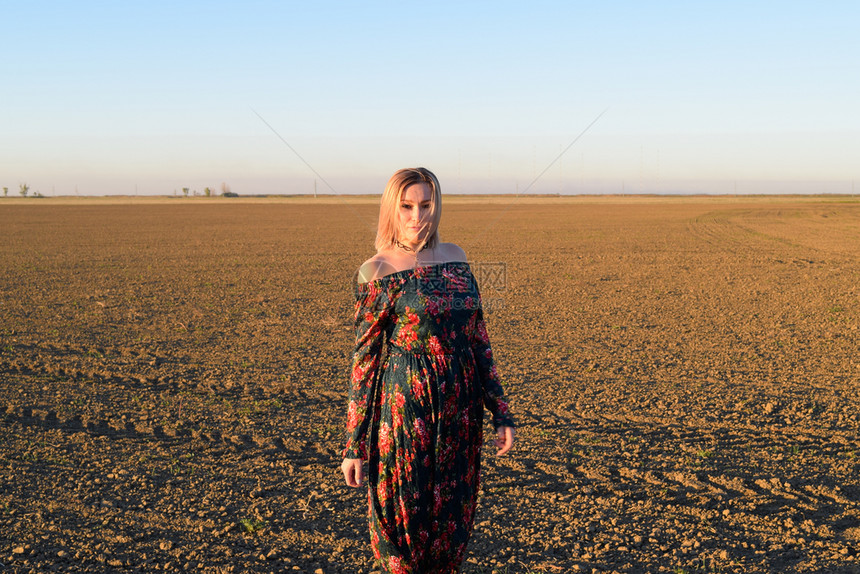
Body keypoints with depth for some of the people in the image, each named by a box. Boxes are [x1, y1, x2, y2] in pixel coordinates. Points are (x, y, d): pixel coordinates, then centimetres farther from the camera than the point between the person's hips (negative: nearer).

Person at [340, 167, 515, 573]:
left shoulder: (455, 257, 7)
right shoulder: (376, 271, -6)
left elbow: (478, 337, 10)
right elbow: (364, 358, -6)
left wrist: (501, 413, 7)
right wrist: (354, 446, -6)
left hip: (460, 410, 4)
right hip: (404, 408, -4)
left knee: (452, 515, 13)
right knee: (406, 514, 5)